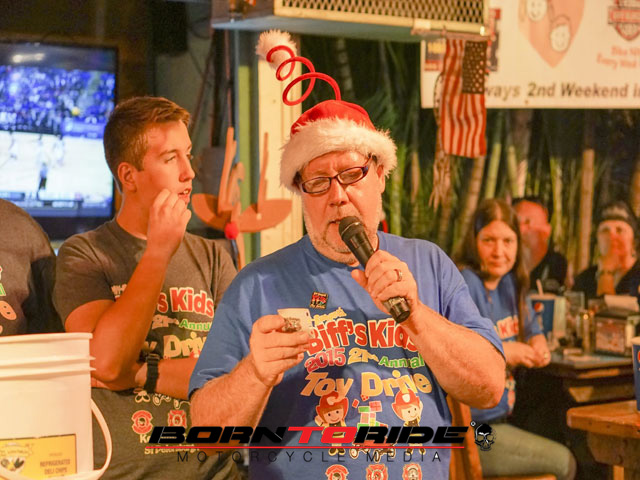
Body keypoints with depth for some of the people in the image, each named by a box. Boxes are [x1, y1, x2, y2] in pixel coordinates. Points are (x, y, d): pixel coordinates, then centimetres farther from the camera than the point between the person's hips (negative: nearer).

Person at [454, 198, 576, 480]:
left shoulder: (509, 282, 9)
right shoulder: (465, 284, -20)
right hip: (470, 435, -9)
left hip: (499, 420, 9)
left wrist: (537, 345, -1)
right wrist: (500, 351, -26)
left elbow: (531, 329, 23)